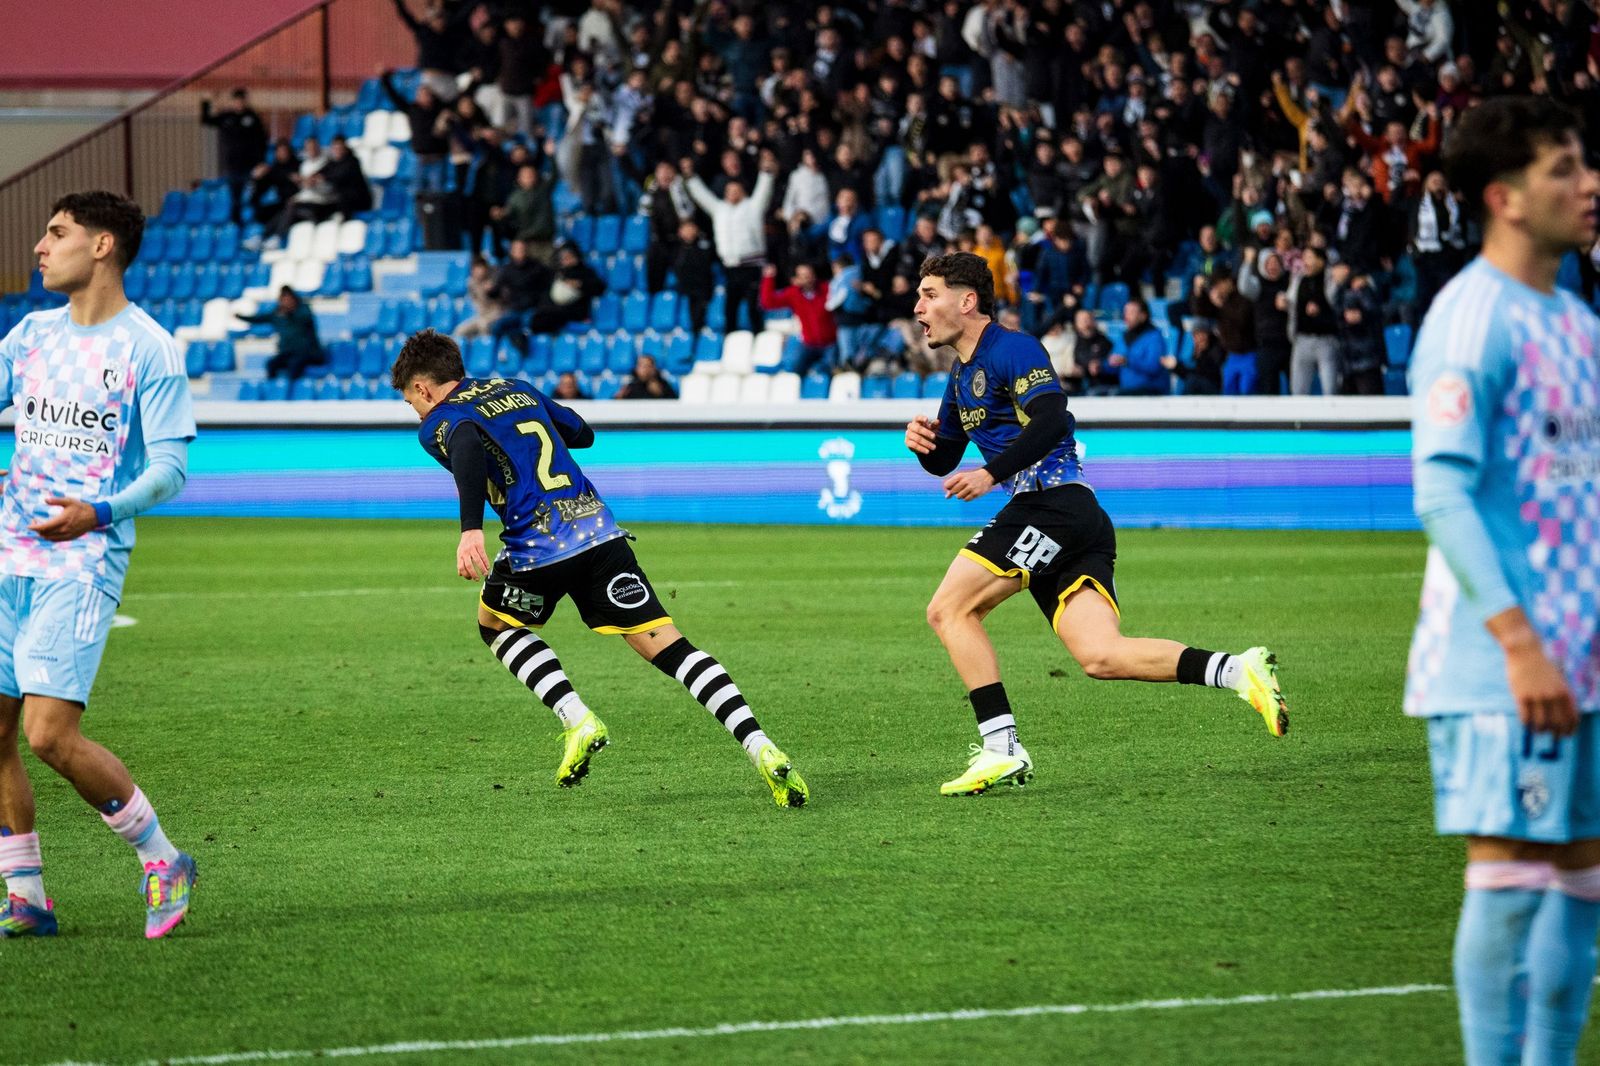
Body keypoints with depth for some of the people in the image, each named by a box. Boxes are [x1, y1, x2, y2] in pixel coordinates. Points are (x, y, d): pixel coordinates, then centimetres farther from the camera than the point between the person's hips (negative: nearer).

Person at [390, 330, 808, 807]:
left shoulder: (438, 423, 5)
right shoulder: (516, 389, 24)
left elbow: (468, 447, -19)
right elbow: (582, 433, 32)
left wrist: (470, 529, -30)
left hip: (539, 547, -5)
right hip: (601, 530, 5)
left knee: (494, 623, 25)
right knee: (664, 642, 2)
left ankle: (578, 720, 6)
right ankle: (760, 748, -13)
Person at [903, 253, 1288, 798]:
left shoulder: (1011, 350, -6)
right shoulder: (961, 375, 24)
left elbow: (1049, 421, -20)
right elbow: (945, 462, 29)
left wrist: (992, 474, -23)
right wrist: (924, 442, 7)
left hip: (1053, 504, -9)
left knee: (949, 609, -10)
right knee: (1101, 657, -5)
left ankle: (1001, 749, -13)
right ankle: (1239, 671, -11)